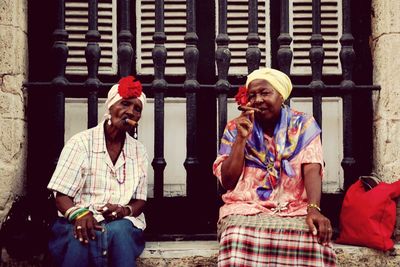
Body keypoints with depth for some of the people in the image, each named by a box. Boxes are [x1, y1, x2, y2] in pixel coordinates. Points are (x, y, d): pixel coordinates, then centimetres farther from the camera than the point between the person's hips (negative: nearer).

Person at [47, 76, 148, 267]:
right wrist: (79, 214, -26)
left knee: (119, 231, -34)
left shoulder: (139, 151, 11)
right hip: (82, 222, -2)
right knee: (80, 237, -37)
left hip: (123, 223, 2)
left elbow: (140, 201, 11)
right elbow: (62, 196, -4)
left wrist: (125, 210, -14)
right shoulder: (81, 142, 0)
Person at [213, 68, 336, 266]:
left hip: (294, 209, 0)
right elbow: (228, 183, 1)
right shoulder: (235, 128, 7)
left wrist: (313, 209, -27)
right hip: (246, 208, 0)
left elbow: (312, 170, -9)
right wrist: (242, 138, -9)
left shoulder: (303, 125, 5)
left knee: (314, 242, -32)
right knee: (239, 240, -34)